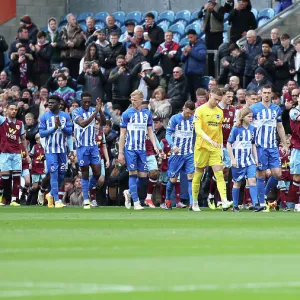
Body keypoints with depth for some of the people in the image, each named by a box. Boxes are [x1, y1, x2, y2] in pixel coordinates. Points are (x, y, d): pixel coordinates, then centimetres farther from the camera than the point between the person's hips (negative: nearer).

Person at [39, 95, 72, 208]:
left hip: (62, 149, 3)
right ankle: (56, 200, -7)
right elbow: (41, 133, -5)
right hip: (50, 149, -3)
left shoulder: (65, 116, 4)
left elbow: (70, 131, -1)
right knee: (54, 174, -9)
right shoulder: (44, 117, -2)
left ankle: (51, 194, 30)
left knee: (61, 175, 9)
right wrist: (54, 128, -17)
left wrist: (61, 126, -18)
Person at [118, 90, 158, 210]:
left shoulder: (147, 113, 9)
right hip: (130, 149, -4)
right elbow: (122, 134, 0)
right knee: (133, 174, -7)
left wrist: (155, 146, 1)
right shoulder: (127, 113, -2)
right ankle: (136, 202, -4)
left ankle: (129, 193, 26)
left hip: (142, 149, 4)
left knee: (143, 175, 2)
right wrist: (120, 152, -3)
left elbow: (150, 131, 15)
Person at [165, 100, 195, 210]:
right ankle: (168, 200, 25)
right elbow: (168, 134, -8)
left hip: (189, 154, 2)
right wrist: (173, 145, -25)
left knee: (191, 177, -12)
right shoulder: (175, 119, -4)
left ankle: (192, 203, -16)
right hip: (177, 154, -2)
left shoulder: (193, 119, 6)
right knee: (173, 179, 3)